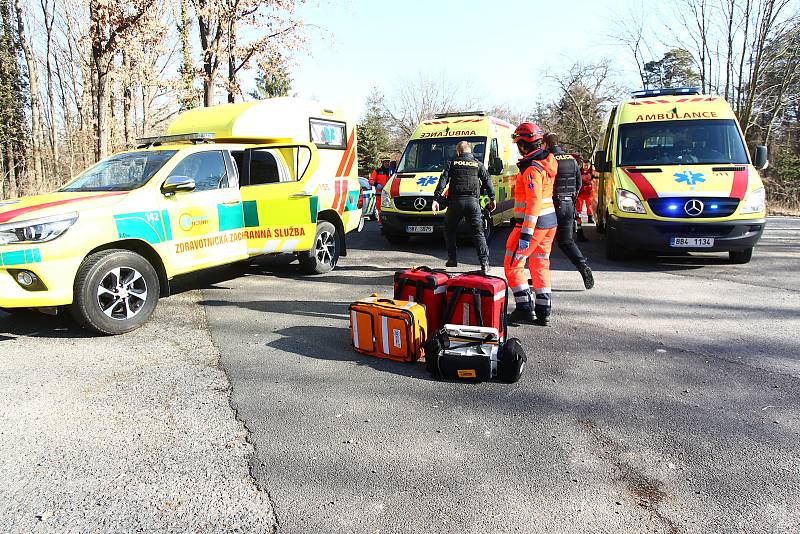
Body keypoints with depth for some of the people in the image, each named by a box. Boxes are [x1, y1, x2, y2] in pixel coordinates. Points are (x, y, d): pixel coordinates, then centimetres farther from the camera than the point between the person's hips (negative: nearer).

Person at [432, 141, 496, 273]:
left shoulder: (452, 163, 9)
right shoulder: (478, 164, 14)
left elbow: (443, 181, 1)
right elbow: (487, 181, 9)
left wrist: (436, 199, -3)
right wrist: (492, 198, 13)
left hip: (456, 201, -1)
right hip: (473, 202, 1)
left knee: (449, 230, 16)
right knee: (478, 232, 2)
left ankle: (452, 259, 13)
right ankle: (484, 262, -7)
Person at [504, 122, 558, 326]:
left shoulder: (532, 169, -19)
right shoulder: (547, 162, 10)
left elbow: (534, 202, -25)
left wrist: (526, 233, -26)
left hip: (534, 223, -9)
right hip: (550, 220, 9)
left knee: (513, 264, 1)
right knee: (540, 265, 14)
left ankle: (525, 309, 2)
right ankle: (543, 311, 18)